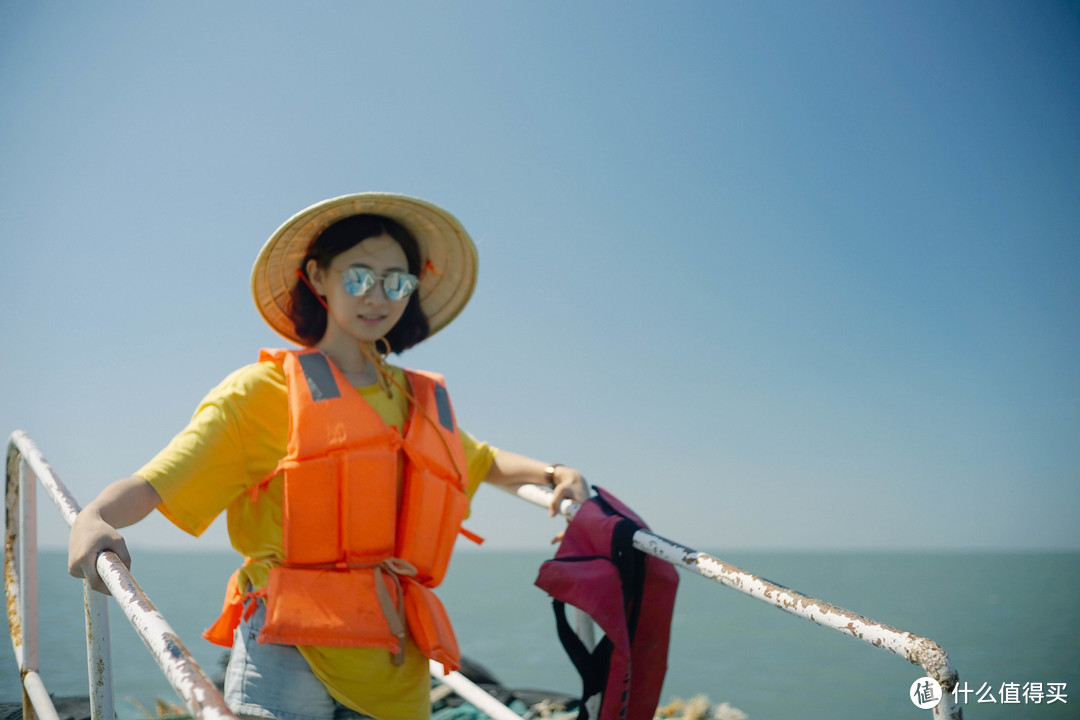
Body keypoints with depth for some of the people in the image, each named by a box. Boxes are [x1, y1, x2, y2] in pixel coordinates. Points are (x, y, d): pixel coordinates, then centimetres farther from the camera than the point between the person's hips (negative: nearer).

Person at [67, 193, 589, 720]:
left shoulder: (421, 401, 18)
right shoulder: (265, 389, 3)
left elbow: (483, 463, 37)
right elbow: (152, 484, -5)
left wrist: (551, 473, 19)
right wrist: (94, 517, -26)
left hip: (394, 665, 5)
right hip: (288, 652, -4)